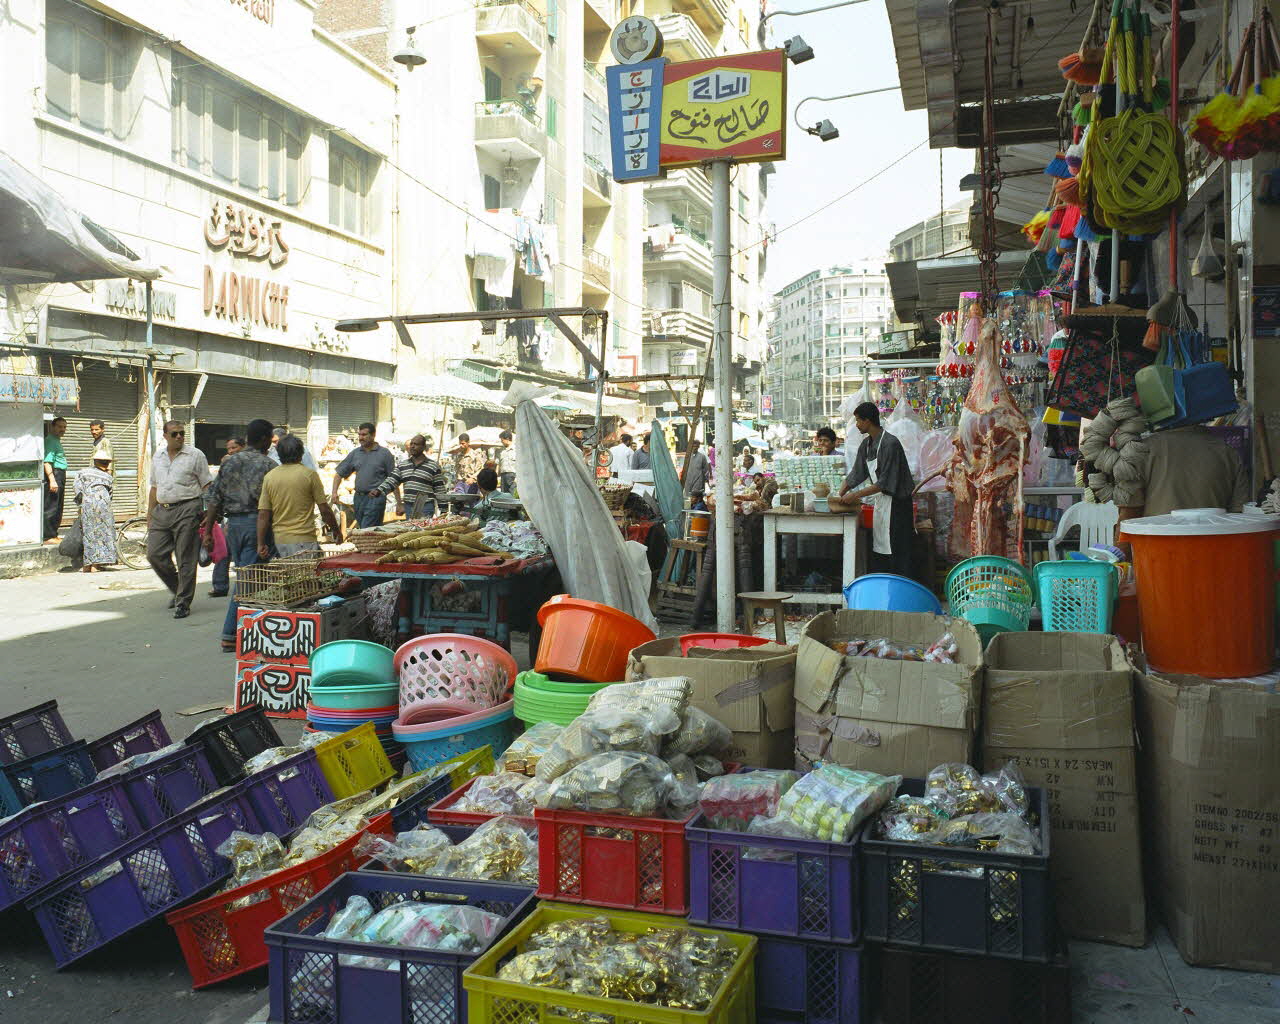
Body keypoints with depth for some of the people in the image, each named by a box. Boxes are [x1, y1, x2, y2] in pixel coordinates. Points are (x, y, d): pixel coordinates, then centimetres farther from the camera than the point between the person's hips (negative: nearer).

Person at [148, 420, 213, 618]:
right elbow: (154, 488, 22)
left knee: (186, 560, -3)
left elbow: (207, 486, -1)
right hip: (161, 511, 6)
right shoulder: (157, 457, 16)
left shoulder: (195, 455, 0)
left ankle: (183, 603, 4)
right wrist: (150, 516, 18)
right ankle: (177, 589, 23)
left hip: (186, 511, -6)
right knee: (154, 554, 3)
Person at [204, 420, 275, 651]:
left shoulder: (229, 462, 9)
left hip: (233, 523, 6)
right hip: (256, 522, -6)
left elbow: (215, 499, 8)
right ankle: (230, 635, 1)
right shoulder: (268, 465, -7)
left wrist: (208, 531, 12)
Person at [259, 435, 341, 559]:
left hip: (279, 540, 4)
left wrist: (261, 544, 6)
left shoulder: (269, 477, 5)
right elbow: (324, 509, -4)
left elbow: (263, 515, 3)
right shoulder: (310, 474, -5)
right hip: (304, 540, -4)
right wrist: (335, 530, 11)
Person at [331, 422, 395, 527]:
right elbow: (339, 473, 14)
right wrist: (334, 492, 0)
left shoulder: (384, 453, -2)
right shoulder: (355, 453, 11)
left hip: (375, 499, -6)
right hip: (358, 498, 6)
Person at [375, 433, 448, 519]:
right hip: (408, 507, 4)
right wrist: (378, 491, -10)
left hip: (426, 506, -4)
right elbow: (391, 481, 7)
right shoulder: (402, 465, 14)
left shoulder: (433, 466, 0)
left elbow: (440, 490, -1)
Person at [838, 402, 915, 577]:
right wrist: (840, 496, 2)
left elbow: (885, 483, -21)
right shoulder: (866, 444, 8)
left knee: (897, 552, -7)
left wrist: (856, 495, -19)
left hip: (896, 502, -9)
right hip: (880, 501, 9)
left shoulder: (890, 443, -19)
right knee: (878, 550, 11)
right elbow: (856, 474, 13)